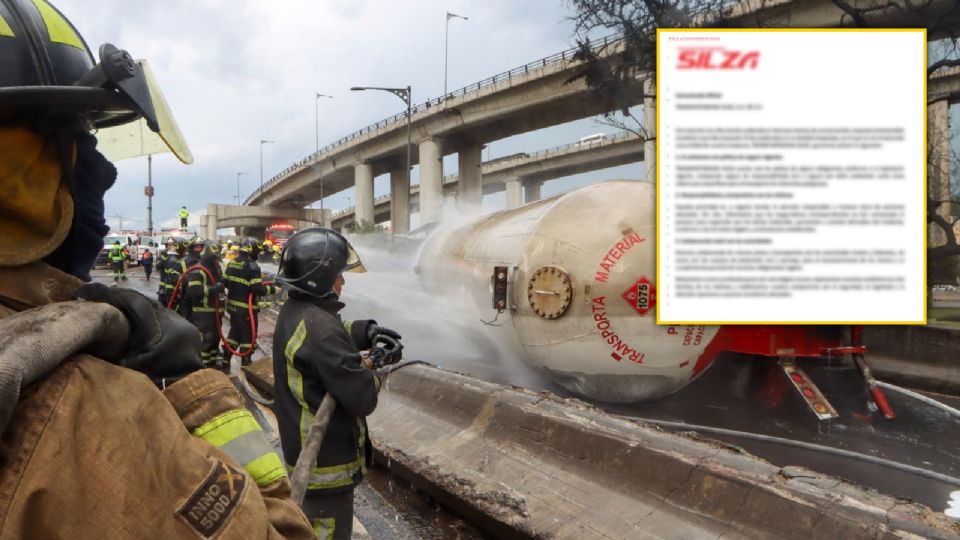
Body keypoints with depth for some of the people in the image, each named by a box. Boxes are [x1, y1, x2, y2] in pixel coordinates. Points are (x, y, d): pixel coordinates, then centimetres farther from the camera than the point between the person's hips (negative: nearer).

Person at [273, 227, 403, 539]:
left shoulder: (293, 313, 3)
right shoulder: (319, 328, -29)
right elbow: (362, 398, -29)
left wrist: (367, 331, 1)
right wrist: (374, 374, -8)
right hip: (326, 460, -10)